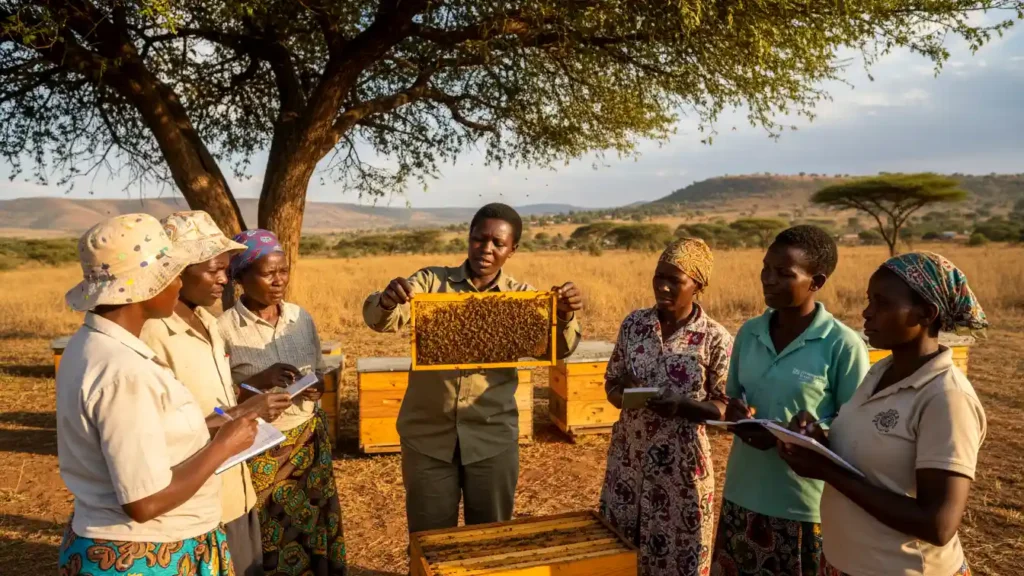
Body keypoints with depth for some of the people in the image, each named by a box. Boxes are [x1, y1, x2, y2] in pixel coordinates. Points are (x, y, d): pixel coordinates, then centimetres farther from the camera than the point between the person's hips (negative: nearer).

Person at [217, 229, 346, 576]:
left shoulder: (301, 318, 2)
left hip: (310, 440, 4)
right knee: (270, 541, 6)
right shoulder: (224, 328, -13)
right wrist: (259, 382, -24)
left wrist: (316, 388, -10)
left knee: (315, 528, 11)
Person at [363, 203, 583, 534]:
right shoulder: (432, 281, -2)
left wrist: (566, 316, -32)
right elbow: (379, 320, -14)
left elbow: (558, 349, -10)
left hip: (492, 437, 1)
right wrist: (387, 301, -38)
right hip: (427, 435, 0)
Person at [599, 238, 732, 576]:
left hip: (680, 460, -3)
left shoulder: (715, 338, -11)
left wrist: (683, 406, -24)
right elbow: (611, 383, 7)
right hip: (627, 453, 4)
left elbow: (725, 406, -7)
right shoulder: (634, 323, 0)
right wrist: (626, 394, -15)